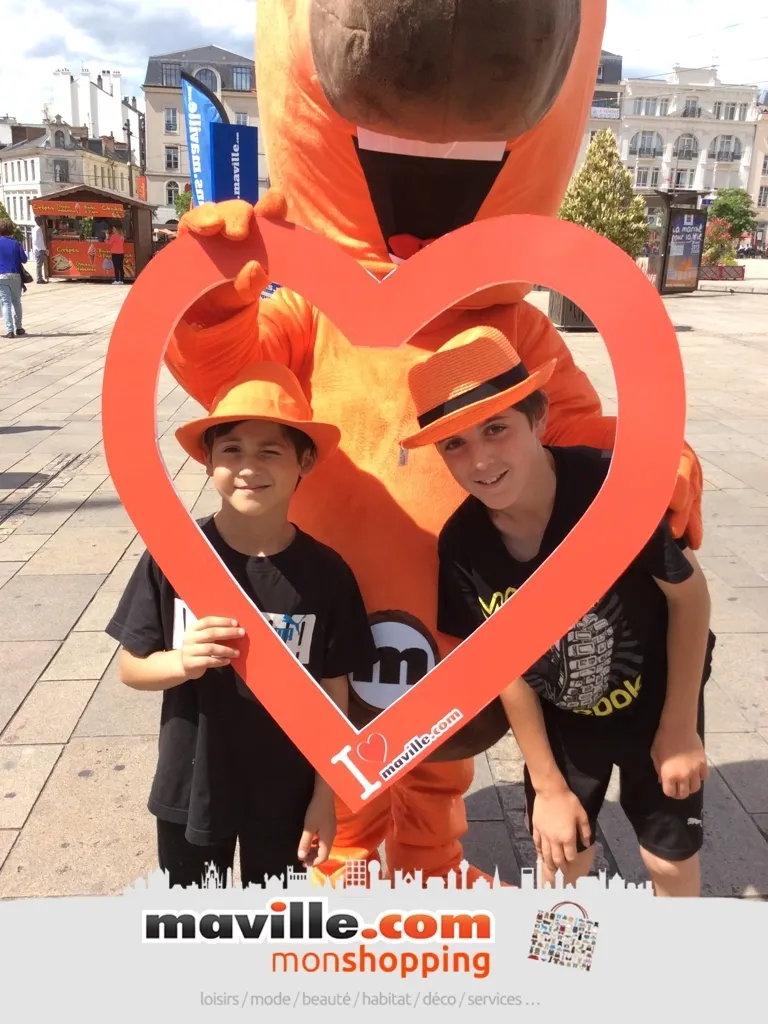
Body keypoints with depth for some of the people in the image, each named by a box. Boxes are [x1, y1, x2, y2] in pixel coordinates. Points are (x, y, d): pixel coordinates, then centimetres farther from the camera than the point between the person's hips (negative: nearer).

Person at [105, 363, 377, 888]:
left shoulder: (325, 571, -16)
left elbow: (334, 694, -7)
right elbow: (131, 666, -7)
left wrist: (325, 797, -4)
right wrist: (182, 663, -27)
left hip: (285, 794, 0)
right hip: (190, 787, 1)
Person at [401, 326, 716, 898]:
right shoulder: (462, 546, -25)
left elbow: (691, 593, -19)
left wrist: (679, 727, -11)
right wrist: (549, 784, -5)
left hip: (657, 703, -1)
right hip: (560, 719, 2)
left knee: (672, 860, 16)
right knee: (563, 858, 17)